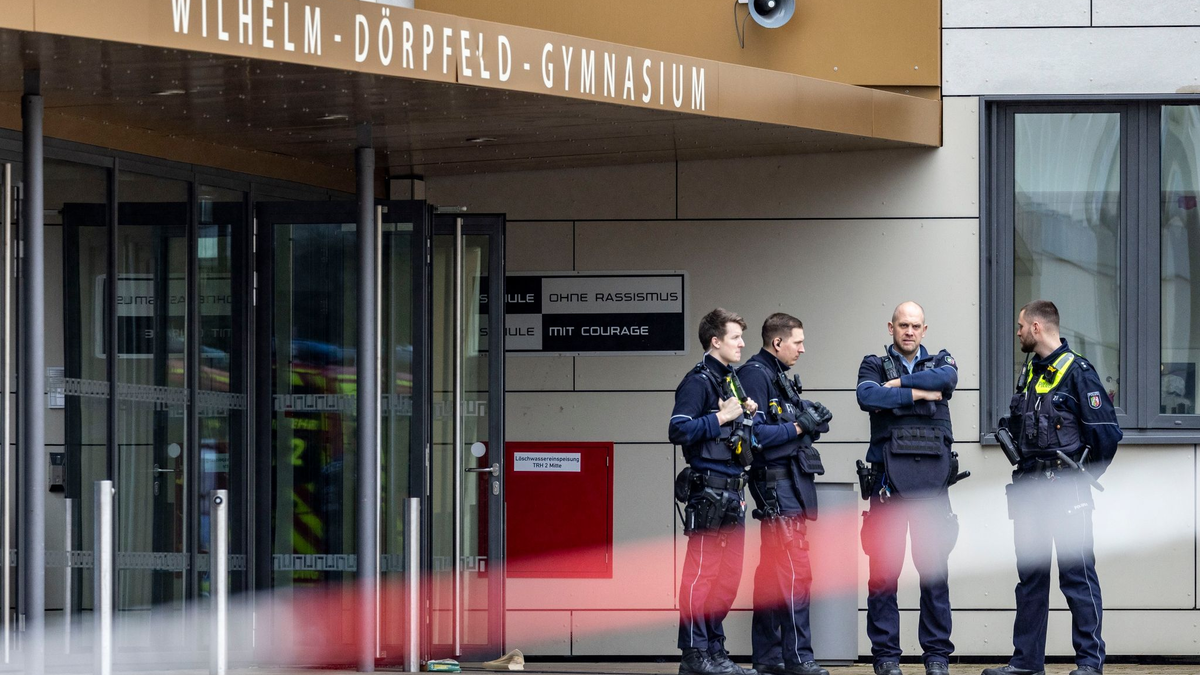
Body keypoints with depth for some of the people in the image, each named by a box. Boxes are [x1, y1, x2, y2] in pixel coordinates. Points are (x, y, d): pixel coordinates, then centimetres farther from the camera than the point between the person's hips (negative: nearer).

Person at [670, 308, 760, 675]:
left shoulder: (731, 380, 20)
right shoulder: (698, 382, -9)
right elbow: (678, 430, -20)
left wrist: (747, 414, 9)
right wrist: (721, 417, -19)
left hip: (732, 493, 10)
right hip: (708, 491, -10)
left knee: (729, 576, 11)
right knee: (701, 572, -8)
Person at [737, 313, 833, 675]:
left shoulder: (780, 377, 20)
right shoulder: (755, 375, -11)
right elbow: (754, 433, -19)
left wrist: (812, 420, 4)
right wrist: (799, 427, -16)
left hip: (792, 480, 10)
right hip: (776, 480, -10)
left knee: (772, 570, 11)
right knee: (796, 569, -13)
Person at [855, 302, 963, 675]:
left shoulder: (940, 361, 17)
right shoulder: (874, 365, 12)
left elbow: (947, 378, -8)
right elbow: (867, 396, -10)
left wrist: (899, 383, -7)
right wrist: (918, 393, -8)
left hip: (933, 476, 1)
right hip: (890, 474, -1)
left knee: (935, 566, 0)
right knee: (884, 567, -2)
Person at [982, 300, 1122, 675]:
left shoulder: (1077, 372, -9)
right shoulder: (1029, 373, 15)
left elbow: (1106, 430, -11)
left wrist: (1085, 474, -2)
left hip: (1065, 489, -8)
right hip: (1029, 489, 8)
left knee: (1077, 573, -6)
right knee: (1030, 574, 11)